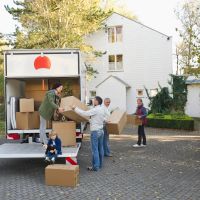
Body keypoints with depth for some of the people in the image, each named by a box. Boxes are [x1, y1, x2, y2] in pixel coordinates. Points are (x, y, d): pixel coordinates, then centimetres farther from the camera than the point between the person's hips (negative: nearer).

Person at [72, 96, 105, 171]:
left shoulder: (95, 110, -17)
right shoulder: (102, 110, 10)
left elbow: (84, 113, -21)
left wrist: (75, 108, -12)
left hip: (95, 131, -9)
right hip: (101, 130, 9)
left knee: (95, 149, -4)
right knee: (100, 148, 14)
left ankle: (95, 166, 0)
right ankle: (100, 164, 22)